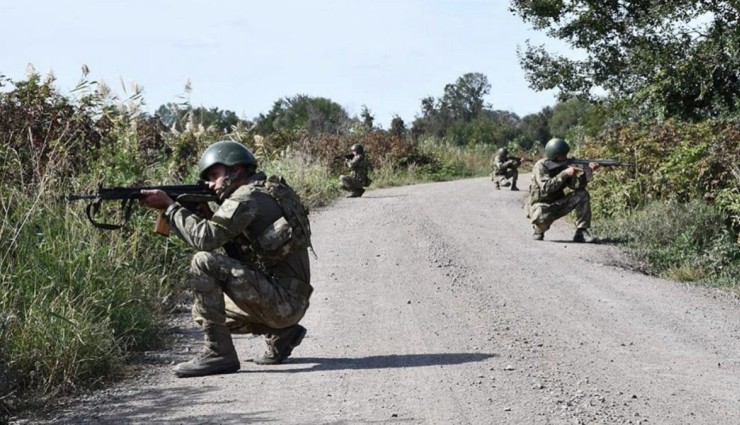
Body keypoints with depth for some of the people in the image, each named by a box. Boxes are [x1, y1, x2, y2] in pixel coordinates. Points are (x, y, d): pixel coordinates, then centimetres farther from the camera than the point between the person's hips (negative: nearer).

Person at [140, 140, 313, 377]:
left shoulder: (248, 197, -13)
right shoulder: (266, 193, 17)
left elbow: (205, 239, -21)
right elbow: (234, 246, 20)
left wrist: (169, 206, -10)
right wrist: (206, 215, 6)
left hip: (283, 300, -10)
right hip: (288, 303, 10)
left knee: (204, 263, -19)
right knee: (203, 312, 21)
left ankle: (218, 353, -16)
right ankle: (282, 333, 14)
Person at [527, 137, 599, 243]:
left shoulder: (564, 166, 0)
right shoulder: (540, 166, -17)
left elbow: (576, 185, -12)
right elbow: (546, 187, -31)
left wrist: (588, 171, -27)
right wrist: (565, 174, -32)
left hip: (557, 205, 6)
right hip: (540, 206, -6)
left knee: (582, 194, -11)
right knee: (542, 217, -41)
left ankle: (581, 232, -10)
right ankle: (539, 230, -3)